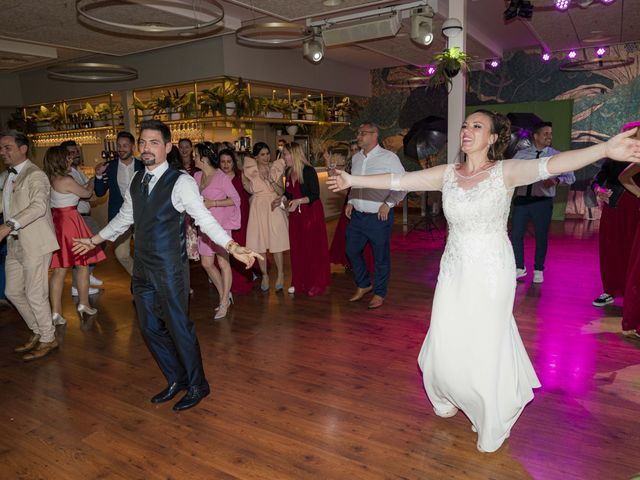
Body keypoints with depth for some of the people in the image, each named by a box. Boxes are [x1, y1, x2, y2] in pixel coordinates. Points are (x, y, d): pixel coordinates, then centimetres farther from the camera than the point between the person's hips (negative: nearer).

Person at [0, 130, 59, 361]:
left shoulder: (35, 175, -13)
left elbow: (39, 206, -29)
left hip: (35, 243, -9)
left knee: (35, 295, -1)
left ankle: (48, 339, 17)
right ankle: (37, 332, 32)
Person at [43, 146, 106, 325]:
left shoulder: (51, 179, 7)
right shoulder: (67, 180, -16)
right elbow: (87, 193, -1)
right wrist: (93, 179, 17)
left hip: (57, 221, 8)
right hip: (70, 222, -8)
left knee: (59, 269, 7)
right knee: (83, 265, 10)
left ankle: (56, 312, 6)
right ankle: (83, 304, 22)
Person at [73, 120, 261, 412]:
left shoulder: (181, 182, -12)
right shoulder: (136, 181, 9)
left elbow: (204, 219, -17)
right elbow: (124, 218, 22)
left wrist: (232, 246, -31)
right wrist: (95, 240, 29)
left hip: (170, 269, -7)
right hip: (143, 267, 7)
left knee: (178, 326, 1)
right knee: (150, 328, 15)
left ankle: (197, 385, 23)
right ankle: (176, 380, 35)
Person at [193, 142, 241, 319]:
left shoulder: (221, 177, -12)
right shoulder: (197, 176, 7)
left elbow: (236, 199, -11)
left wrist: (212, 203, -17)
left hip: (221, 224, -7)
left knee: (223, 262, -1)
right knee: (206, 263, 8)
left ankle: (224, 303, 11)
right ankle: (225, 295, 26)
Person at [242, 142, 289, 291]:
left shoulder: (276, 168, 0)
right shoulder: (250, 170, 2)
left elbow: (281, 191, -6)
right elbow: (250, 190, -7)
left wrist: (270, 180, -20)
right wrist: (242, 177, -16)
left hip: (274, 208, -1)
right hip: (257, 209, 1)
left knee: (276, 243, -1)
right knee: (259, 244, 4)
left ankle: (280, 274, 14)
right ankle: (264, 275, 19)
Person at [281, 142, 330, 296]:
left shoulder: (309, 171, -14)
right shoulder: (288, 172, 6)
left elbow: (315, 195, -16)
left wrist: (299, 201, -28)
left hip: (311, 213, -6)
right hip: (295, 214, 7)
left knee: (314, 248, 0)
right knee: (297, 249, 9)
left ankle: (317, 283, 11)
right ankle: (299, 283, 21)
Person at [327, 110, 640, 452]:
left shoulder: (505, 172, -9)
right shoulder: (447, 174, 3)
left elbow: (547, 166, -27)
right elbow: (399, 181, 4)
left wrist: (605, 149, -43)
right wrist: (354, 181, 4)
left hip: (491, 273, -3)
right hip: (453, 271, 4)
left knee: (485, 348, 5)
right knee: (444, 345, 9)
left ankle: (491, 427, 31)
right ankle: (451, 398, 43)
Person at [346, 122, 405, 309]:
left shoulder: (389, 158, -10)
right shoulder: (356, 158, 10)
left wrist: (388, 204, -15)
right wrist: (350, 201, 10)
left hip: (379, 216, -6)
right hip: (357, 215, 6)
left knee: (381, 257, 5)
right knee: (352, 250, 13)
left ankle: (379, 294, 23)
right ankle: (363, 285, 34)